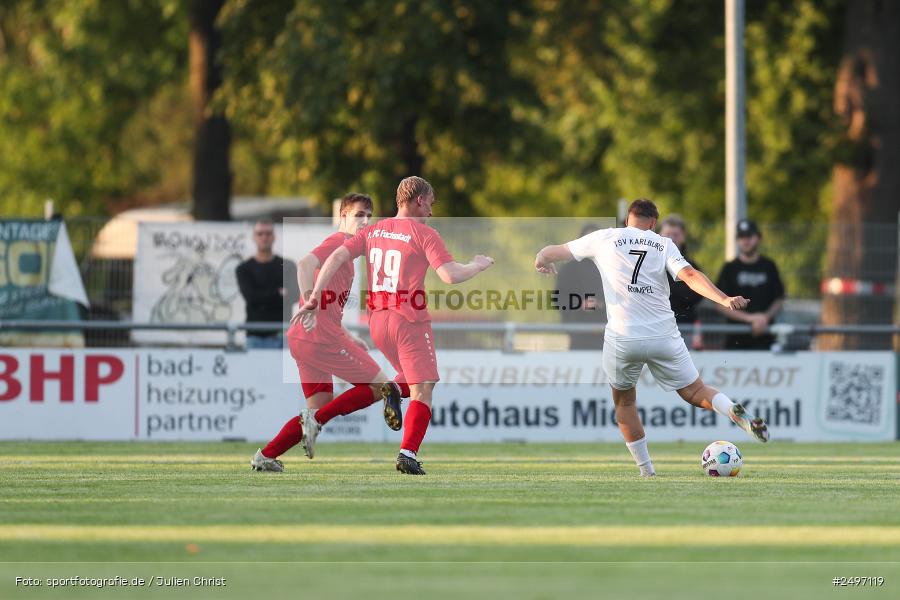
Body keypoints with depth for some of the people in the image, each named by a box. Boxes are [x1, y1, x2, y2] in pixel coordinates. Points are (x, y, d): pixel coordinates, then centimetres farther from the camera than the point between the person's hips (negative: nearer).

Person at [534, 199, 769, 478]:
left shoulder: (605, 238, 7)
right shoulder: (663, 245, 7)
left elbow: (553, 252, 17)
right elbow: (690, 276, -10)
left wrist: (542, 260, 39)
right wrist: (724, 299, -16)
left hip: (622, 339, -1)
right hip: (664, 337, 1)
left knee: (624, 401, 20)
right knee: (696, 392, 11)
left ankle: (646, 469, 14)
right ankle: (735, 411, -20)